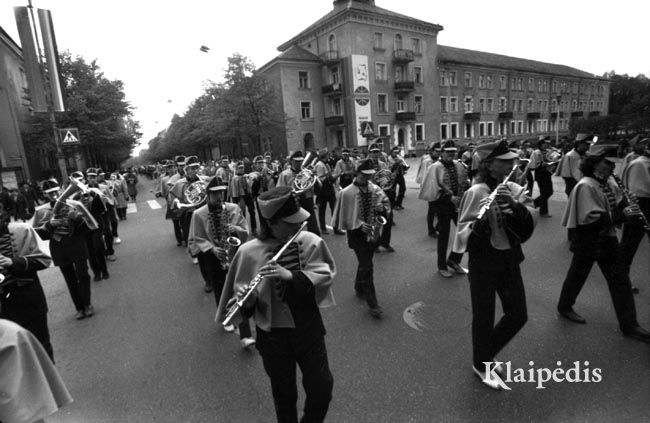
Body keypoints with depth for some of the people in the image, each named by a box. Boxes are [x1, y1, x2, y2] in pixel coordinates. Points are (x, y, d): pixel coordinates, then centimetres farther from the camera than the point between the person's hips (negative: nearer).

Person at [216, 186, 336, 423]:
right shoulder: (249, 252, -15)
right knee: (284, 395, 19)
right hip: (273, 335, -1)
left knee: (322, 389, 14)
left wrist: (290, 275, -31)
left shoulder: (311, 242, -11)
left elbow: (326, 274, -18)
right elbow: (245, 298, -6)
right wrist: (245, 298, -29)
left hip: (309, 328, 2)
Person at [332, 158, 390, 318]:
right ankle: (372, 304, 2)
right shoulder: (346, 193, -15)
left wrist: (383, 207, -12)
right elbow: (344, 216, -11)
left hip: (373, 233, 5)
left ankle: (359, 289, 45)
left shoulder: (375, 189, -1)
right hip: (357, 233, -5)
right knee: (367, 267, -8)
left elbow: (386, 203, 11)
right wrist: (359, 225, -20)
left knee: (364, 263, 20)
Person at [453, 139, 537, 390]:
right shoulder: (476, 192, -14)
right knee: (484, 317, 7)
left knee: (518, 315, 15)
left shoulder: (514, 190, 4)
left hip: (510, 260, 6)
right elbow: (464, 231, -18)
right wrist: (480, 219, -36)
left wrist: (513, 203, -25)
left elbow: (531, 220, -9)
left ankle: (487, 352, 39)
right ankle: (481, 366, 32)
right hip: (483, 263, -6)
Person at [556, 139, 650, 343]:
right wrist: (621, 215, -24)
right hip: (587, 240, -8)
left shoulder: (609, 184, 5)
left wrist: (628, 207, -8)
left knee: (620, 280, 12)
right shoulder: (585, 186, -21)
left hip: (607, 238, 8)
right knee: (578, 275, 10)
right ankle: (564, 307, 33)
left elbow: (618, 206, 12)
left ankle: (629, 325, 23)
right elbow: (591, 219, -26)